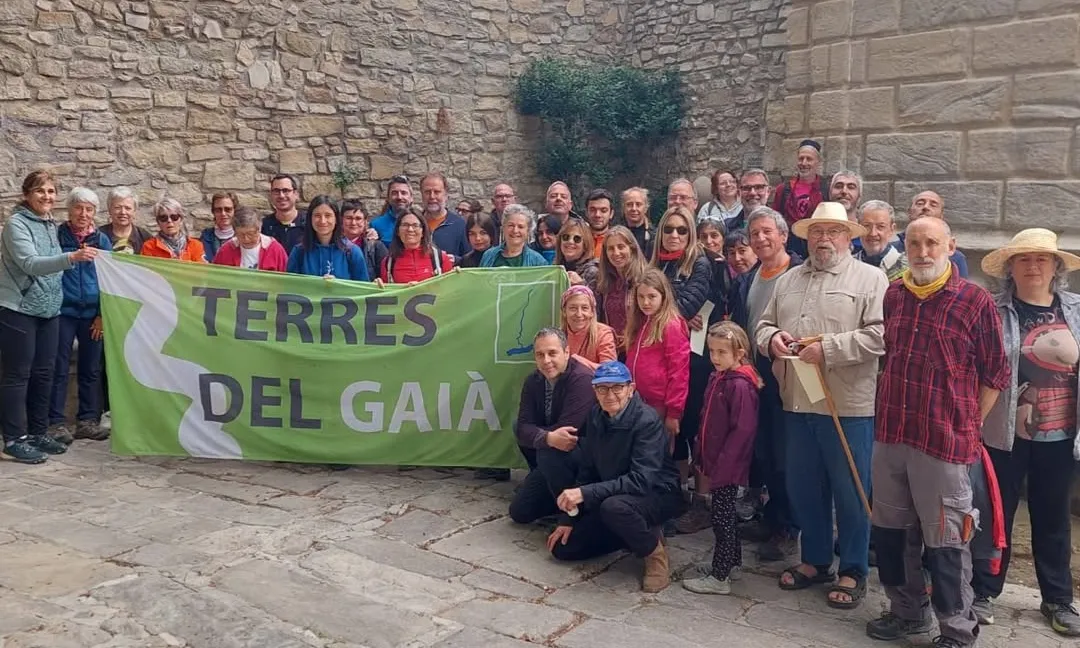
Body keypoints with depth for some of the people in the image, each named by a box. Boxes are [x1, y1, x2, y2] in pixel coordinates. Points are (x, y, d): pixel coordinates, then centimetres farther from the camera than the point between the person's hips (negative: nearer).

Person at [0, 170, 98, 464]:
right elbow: (30, 264, -25)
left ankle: (38, 433, 22)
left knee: (43, 373, 11)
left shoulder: (51, 225, 10)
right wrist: (71, 257, -36)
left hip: (48, 310, 7)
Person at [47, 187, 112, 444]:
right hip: (62, 312, -2)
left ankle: (87, 420, 17)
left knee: (91, 370, 8)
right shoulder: (57, 236, 0)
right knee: (59, 369, 1)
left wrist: (103, 314, 0)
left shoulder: (102, 240, 6)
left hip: (93, 314, 3)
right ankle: (56, 422, 8)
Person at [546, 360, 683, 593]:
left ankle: (655, 552, -10)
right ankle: (637, 534, 15)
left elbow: (641, 480, -32)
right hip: (613, 496, 7)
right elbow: (587, 470, 4)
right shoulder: (596, 417, -2)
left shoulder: (647, 420, -24)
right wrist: (568, 518, 0)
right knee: (563, 547, 1)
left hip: (657, 494, -7)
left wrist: (585, 493, -36)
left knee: (614, 507, -39)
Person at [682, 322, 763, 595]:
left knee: (721, 516, -1)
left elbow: (743, 431, -22)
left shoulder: (740, 385, -19)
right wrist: (703, 457, 12)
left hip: (729, 466, -9)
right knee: (726, 514, 19)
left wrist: (722, 465, -21)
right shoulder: (717, 378, 9)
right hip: (716, 462, 9)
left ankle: (719, 578, 8)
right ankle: (733, 562, 33)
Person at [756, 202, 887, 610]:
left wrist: (828, 348, -19)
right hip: (797, 403, 6)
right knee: (803, 487, 15)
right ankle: (815, 561, 31)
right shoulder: (788, 280, 15)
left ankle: (853, 572, 20)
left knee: (850, 493, 5)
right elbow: (763, 325, 18)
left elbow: (879, 335, -14)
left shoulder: (870, 279, -3)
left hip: (849, 406, -6)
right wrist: (772, 338, -5)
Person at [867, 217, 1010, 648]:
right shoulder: (893, 295, 6)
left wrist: (967, 426, -2)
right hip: (889, 435, 5)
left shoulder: (975, 300, -8)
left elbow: (995, 374, -2)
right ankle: (907, 612, 35)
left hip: (944, 442, -5)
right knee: (892, 529, 16)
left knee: (945, 540, 3)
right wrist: (888, 411, 12)